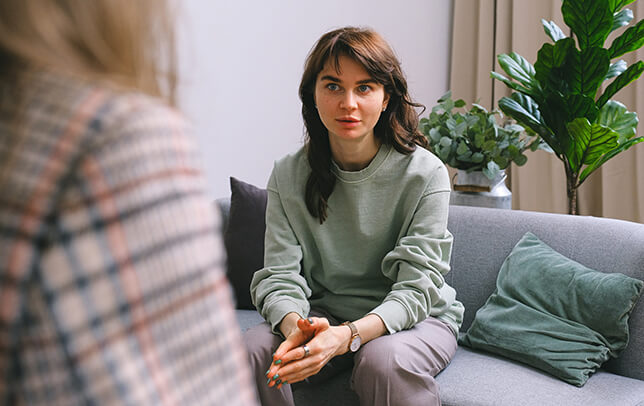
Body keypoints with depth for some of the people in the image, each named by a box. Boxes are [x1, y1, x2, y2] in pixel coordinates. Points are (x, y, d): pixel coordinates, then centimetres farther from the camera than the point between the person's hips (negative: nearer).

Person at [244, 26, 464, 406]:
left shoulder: (424, 173, -14)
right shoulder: (288, 176, -4)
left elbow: (417, 287, -18)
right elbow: (280, 275, -9)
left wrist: (346, 336, -37)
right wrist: (296, 326, -33)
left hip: (418, 317, -3)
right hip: (325, 314, 3)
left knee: (382, 360, -36)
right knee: (253, 348, -24)